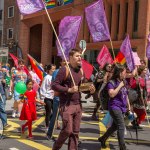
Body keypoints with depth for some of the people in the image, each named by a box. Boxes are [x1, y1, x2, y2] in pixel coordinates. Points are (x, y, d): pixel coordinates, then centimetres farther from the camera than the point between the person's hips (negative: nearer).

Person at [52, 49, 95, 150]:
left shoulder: (81, 71, 12)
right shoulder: (64, 70, -10)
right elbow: (54, 85, -13)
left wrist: (90, 90, 0)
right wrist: (69, 90, -22)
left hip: (78, 105, 7)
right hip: (67, 105, -6)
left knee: (75, 132, 8)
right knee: (67, 130, -7)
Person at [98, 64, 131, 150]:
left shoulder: (123, 82, 12)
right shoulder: (112, 82, -11)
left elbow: (126, 95, 20)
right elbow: (112, 94, -24)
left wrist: (129, 106, 18)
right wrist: (119, 86, -20)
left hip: (122, 107, 8)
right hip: (115, 107, -8)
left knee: (115, 126, 16)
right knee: (121, 126, -12)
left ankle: (103, 139, 34)